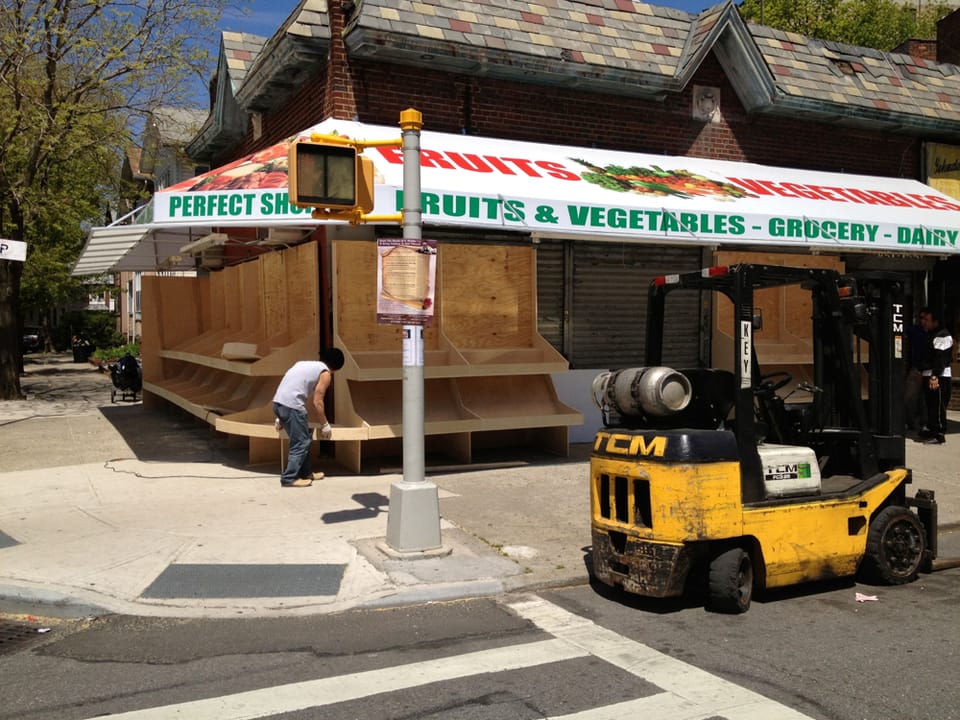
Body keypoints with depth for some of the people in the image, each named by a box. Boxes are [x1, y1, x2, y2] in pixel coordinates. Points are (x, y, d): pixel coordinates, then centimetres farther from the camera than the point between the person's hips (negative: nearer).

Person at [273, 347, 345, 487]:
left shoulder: (306, 364, 26)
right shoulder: (325, 373, 2)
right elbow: (317, 402, -2)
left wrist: (280, 417, 32)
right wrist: (325, 425, 9)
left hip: (279, 402, 9)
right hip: (291, 405, -9)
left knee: (305, 439, 20)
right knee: (301, 443, 1)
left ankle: (304, 473, 28)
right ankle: (289, 478, 2)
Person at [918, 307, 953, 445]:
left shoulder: (942, 336, -13)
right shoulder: (929, 335, 19)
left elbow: (940, 358, -21)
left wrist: (935, 376, -26)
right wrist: (920, 370, 19)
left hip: (939, 377, -10)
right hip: (929, 376, 10)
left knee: (938, 407, -8)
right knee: (930, 405, 15)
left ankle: (940, 434, -5)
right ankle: (931, 430, 24)